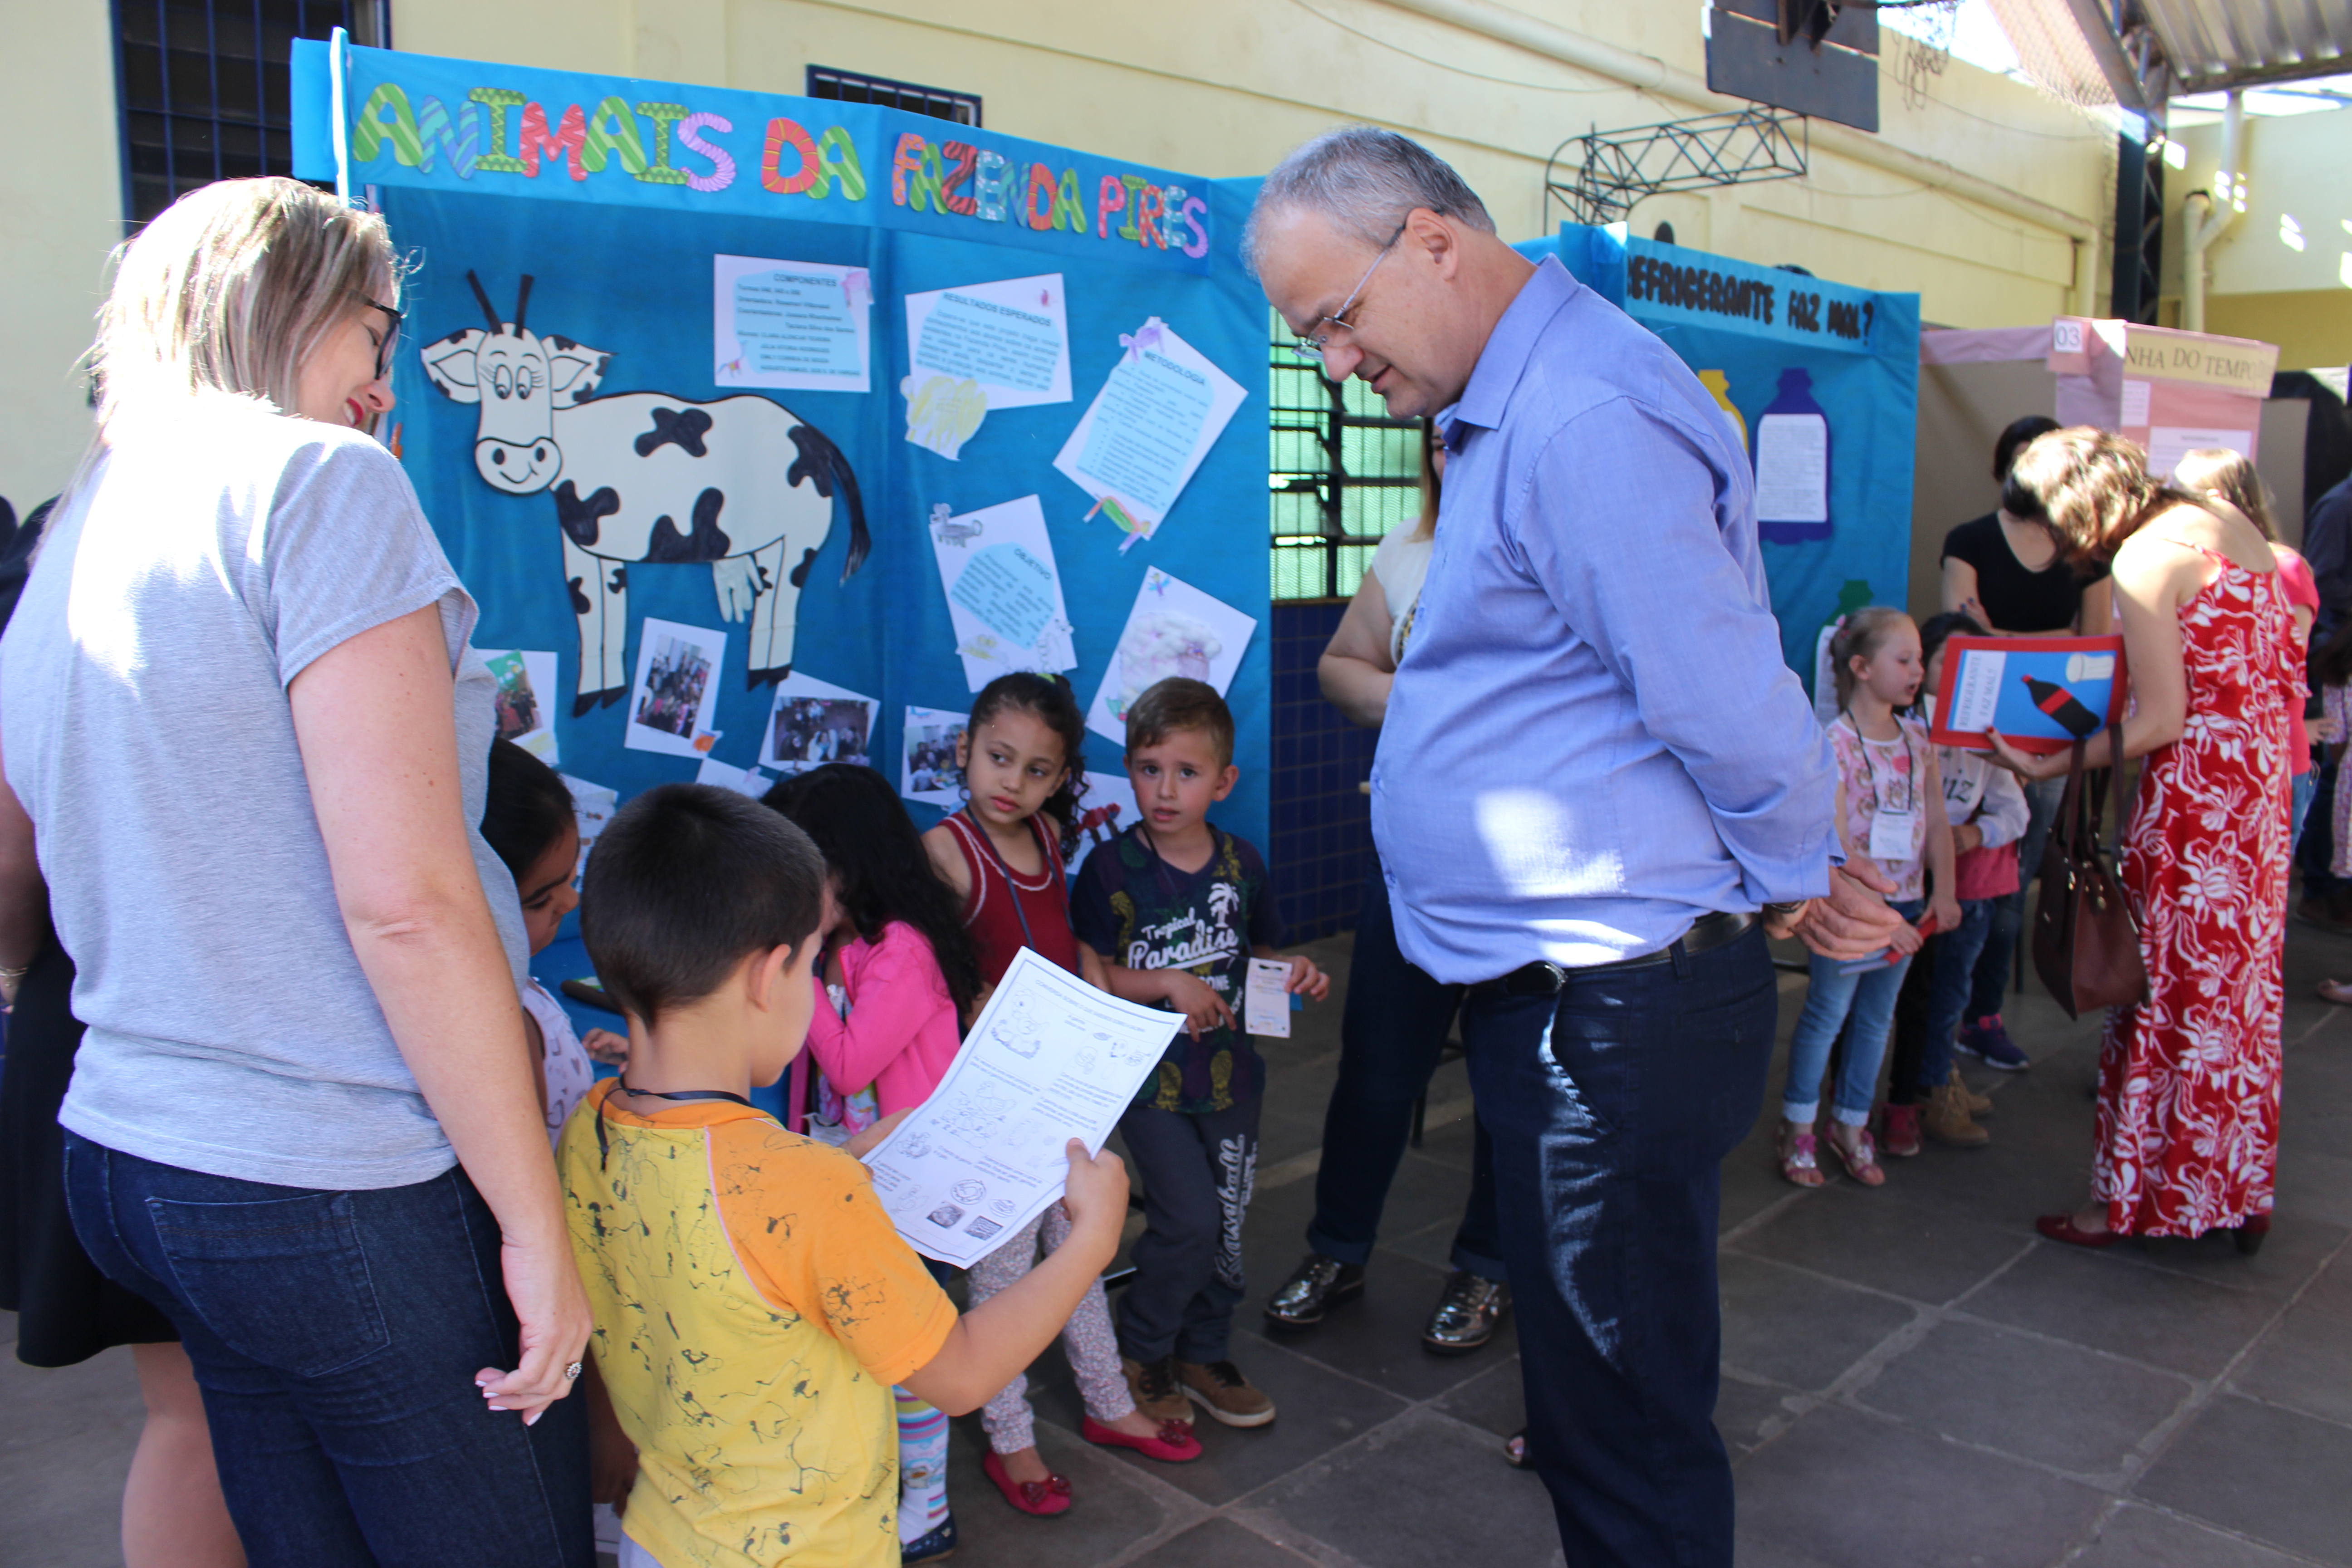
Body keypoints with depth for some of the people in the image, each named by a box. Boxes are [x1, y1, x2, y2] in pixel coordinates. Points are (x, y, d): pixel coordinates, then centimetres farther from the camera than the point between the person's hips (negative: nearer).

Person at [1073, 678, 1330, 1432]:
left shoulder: (1241, 864, 2)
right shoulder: (1112, 868, -11)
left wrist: (1293, 972, -5)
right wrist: (1169, 983, -19)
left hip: (1229, 1070, 5)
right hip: (1148, 1074, -4)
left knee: (1229, 1225, 12)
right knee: (1189, 1220, -10)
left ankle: (1204, 1354, 33)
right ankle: (1139, 1350, 15)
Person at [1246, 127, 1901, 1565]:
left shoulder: (1584, 423, -22)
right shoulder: (1508, 411, 13)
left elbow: (1736, 717, -22)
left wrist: (1798, 887, -3)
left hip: (1612, 1011, -10)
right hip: (1557, 994, 10)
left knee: (1625, 1415, 6)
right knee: (1594, 1384, 25)